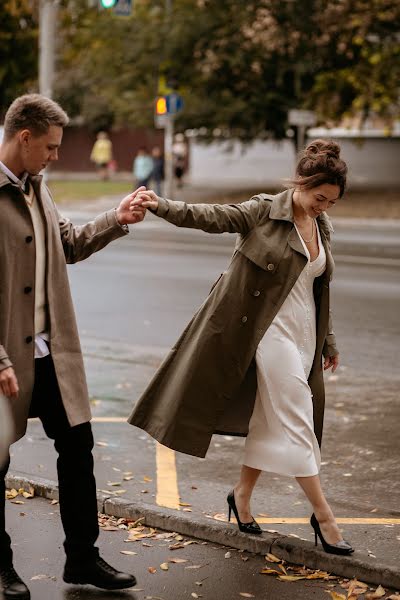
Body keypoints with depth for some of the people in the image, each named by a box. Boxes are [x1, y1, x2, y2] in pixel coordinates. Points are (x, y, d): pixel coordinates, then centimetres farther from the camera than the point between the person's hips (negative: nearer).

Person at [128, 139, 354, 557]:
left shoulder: (321, 226, 10)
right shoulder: (263, 212, -10)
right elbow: (211, 216, -22)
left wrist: (328, 341, 22)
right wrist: (161, 206, -37)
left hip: (304, 331, 7)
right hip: (271, 329, -7)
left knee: (272, 418, 11)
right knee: (296, 418, -7)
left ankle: (242, 494, 26)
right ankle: (323, 515, -2)